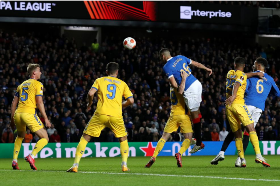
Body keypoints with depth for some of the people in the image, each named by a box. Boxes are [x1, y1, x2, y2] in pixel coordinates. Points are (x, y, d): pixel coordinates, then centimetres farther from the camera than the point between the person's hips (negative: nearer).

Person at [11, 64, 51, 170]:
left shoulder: (21, 85, 21)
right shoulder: (37, 84, 2)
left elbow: (14, 103, 21)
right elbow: (39, 102, -6)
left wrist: (12, 118, 27)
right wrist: (45, 118, -5)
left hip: (18, 113, 7)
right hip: (28, 113, -7)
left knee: (20, 136, 32)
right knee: (45, 138, -2)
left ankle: (14, 160, 20)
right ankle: (31, 156, -23)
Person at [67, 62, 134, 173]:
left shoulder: (100, 80, 13)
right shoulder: (122, 84, 17)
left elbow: (91, 93, -3)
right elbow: (131, 100, 10)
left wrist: (90, 104, 16)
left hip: (101, 114, -1)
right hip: (116, 115, 1)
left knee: (85, 138, 8)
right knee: (123, 139, 22)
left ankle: (75, 165, 0)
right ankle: (124, 165, 10)